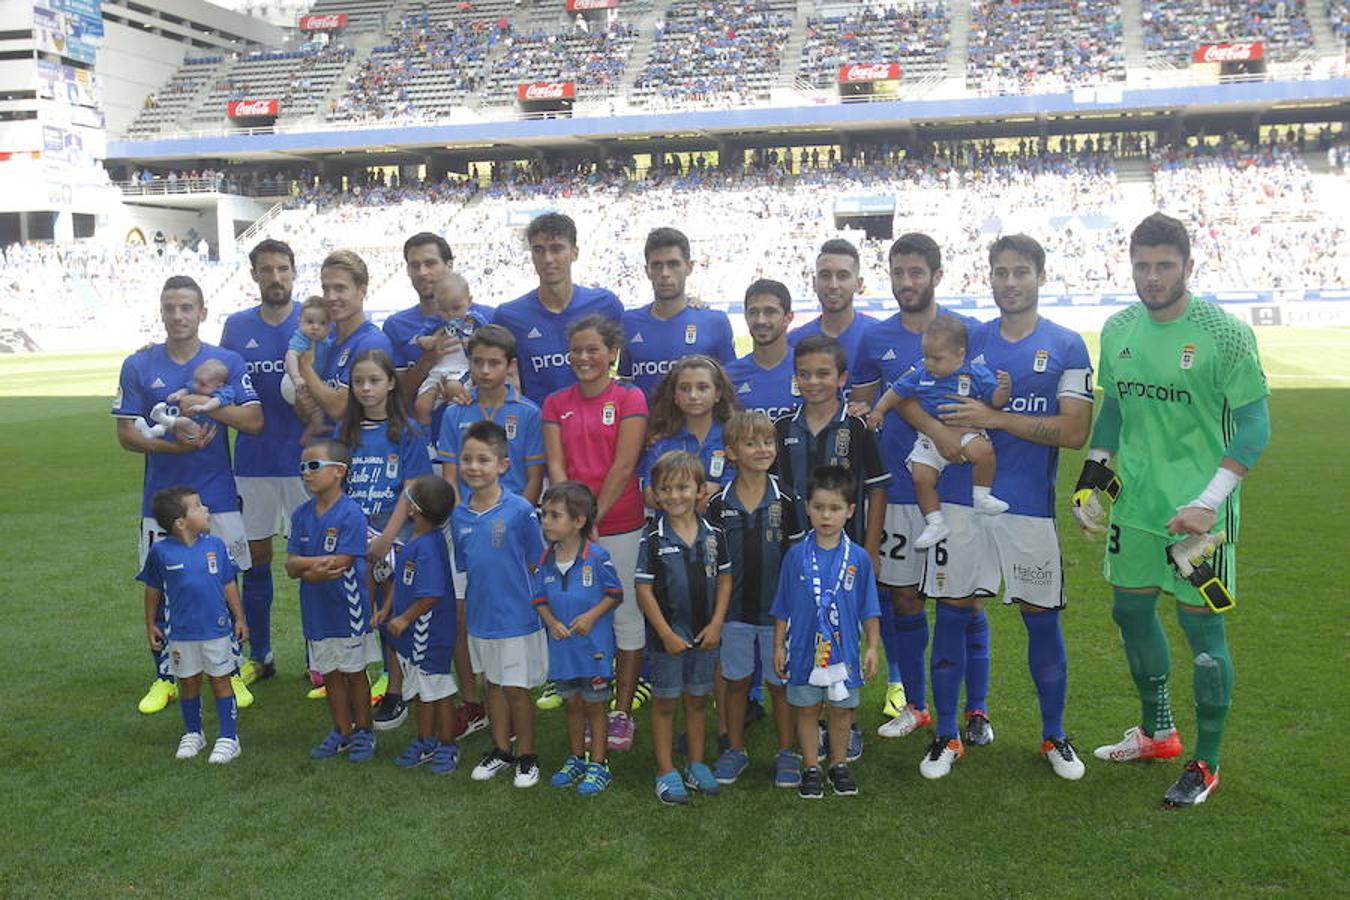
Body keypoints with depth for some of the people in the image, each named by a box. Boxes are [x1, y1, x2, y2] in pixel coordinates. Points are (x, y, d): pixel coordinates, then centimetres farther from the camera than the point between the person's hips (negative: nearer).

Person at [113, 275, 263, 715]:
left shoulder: (228, 362, 0)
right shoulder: (138, 366, 1)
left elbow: (254, 421, -7)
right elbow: (127, 434, -1)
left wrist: (207, 404, -20)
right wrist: (175, 445, -16)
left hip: (217, 496, -1)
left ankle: (231, 674, 19)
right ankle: (165, 678, 22)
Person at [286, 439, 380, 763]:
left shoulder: (351, 514, -17)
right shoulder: (302, 514, 2)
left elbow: (340, 566, -22)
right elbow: (291, 565, -4)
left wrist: (305, 569, -12)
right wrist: (318, 561, -22)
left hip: (347, 608, -6)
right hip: (316, 612, 6)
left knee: (354, 672, 9)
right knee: (330, 674, 16)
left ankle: (363, 731, 24)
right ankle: (342, 732, 30)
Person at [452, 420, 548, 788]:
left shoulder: (520, 510, -15)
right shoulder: (459, 516, 1)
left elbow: (536, 564, -9)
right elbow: (464, 569, 11)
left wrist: (538, 605, -8)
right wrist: (467, 607, 9)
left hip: (517, 617, -5)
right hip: (480, 617, 5)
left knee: (517, 689, 5)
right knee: (493, 685, 18)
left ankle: (526, 755, 22)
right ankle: (500, 750, 34)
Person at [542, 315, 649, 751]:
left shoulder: (630, 399, -1)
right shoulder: (557, 404, 9)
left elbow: (623, 466, -9)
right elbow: (555, 466, 1)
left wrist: (594, 515, -12)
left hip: (620, 525, -3)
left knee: (626, 615, 4)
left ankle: (623, 712, 13)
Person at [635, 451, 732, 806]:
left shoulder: (713, 534, -1)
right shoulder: (653, 539, -11)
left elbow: (724, 579, 4)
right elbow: (644, 590, -10)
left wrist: (716, 624, -6)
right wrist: (667, 634, -13)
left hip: (705, 635, 3)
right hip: (668, 636, -3)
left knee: (698, 699, 15)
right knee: (665, 701, 8)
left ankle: (696, 766, 28)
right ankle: (666, 772, 18)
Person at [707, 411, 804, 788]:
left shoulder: (785, 501, -3)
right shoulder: (719, 504, -2)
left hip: (777, 609, -1)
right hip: (734, 610, 1)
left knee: (781, 682, 9)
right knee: (735, 681, 12)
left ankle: (787, 752, 23)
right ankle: (735, 750, 27)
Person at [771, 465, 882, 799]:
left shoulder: (858, 558, -5)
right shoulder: (796, 556, -5)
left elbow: (869, 609, 2)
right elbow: (782, 609, 2)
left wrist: (872, 647, -1)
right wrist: (779, 646, 2)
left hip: (844, 650, 0)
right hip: (805, 649, 0)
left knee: (841, 710, 12)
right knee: (807, 710, 10)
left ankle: (839, 765, 30)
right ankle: (811, 769, 24)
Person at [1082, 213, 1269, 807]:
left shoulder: (1225, 334, -13)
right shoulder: (1118, 330, 5)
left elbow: (1254, 425, -12)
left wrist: (1209, 502, -20)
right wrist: (1091, 476, 8)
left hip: (1198, 513, -6)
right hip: (1135, 503, 6)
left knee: (1202, 629, 1)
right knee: (1131, 611, 16)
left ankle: (1206, 763, 19)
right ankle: (1157, 733, 37)